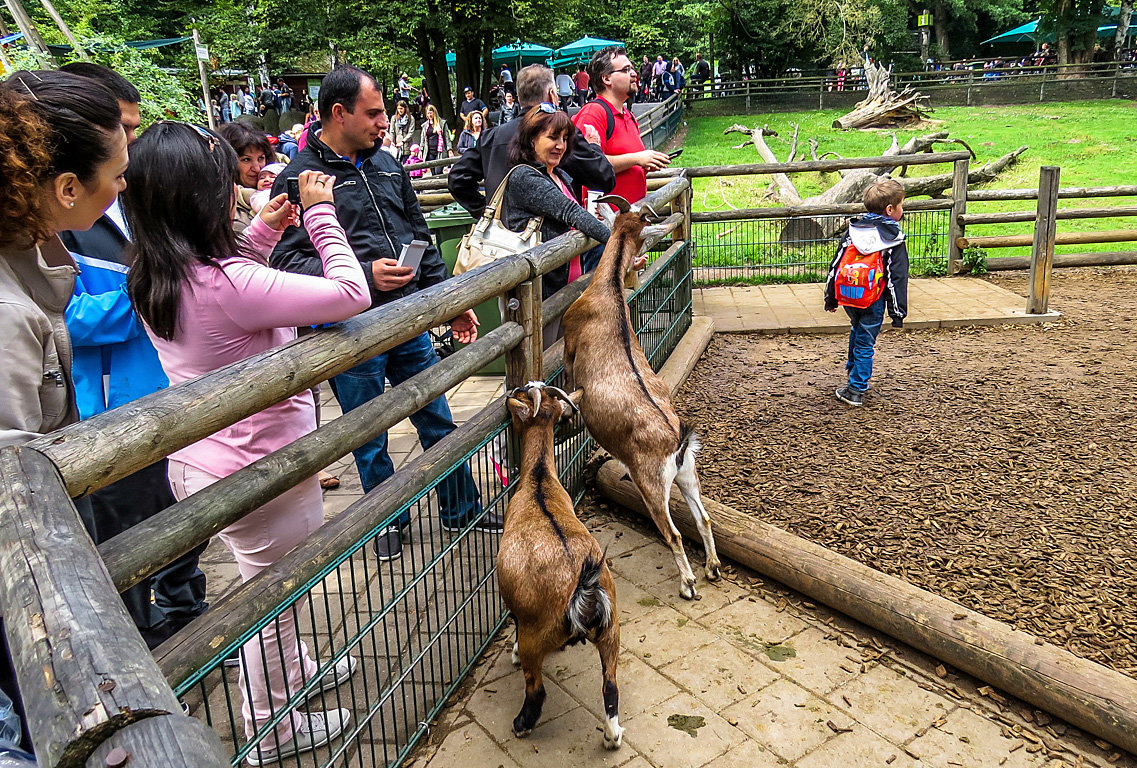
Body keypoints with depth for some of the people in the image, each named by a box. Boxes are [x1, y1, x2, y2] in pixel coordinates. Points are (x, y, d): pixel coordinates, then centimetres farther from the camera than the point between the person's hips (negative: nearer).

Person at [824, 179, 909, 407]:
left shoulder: (853, 231, 3)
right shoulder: (894, 241, -10)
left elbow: (836, 265, 6)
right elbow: (896, 280, -10)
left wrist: (831, 297, 14)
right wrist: (898, 313, -5)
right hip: (874, 302, -4)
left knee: (857, 330, 30)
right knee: (865, 343, 3)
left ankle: (853, 368, 45)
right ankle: (856, 390, 8)